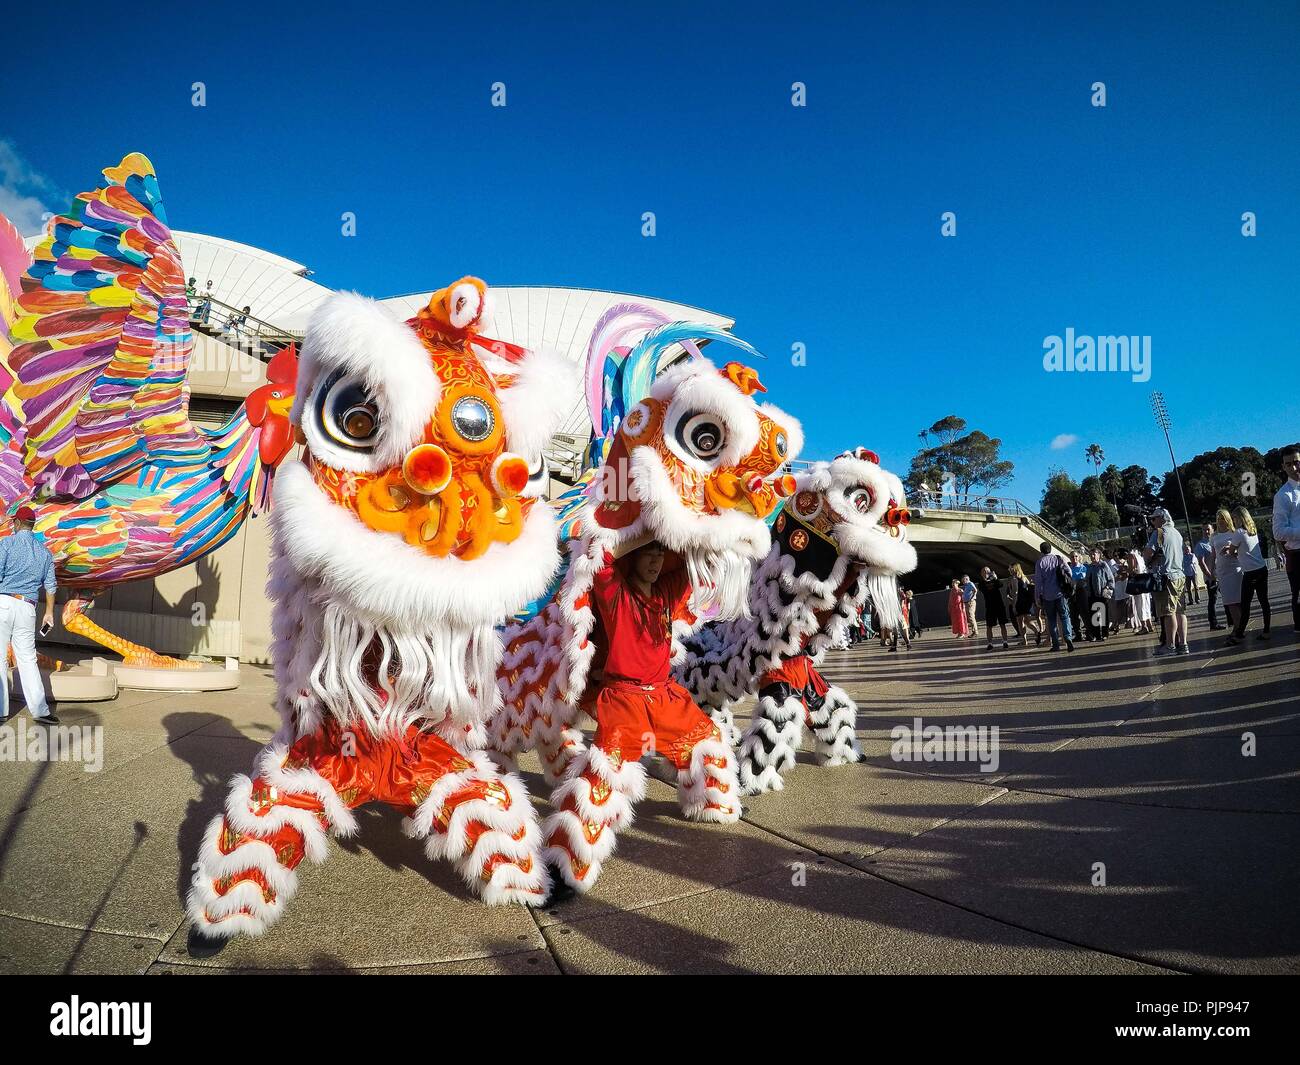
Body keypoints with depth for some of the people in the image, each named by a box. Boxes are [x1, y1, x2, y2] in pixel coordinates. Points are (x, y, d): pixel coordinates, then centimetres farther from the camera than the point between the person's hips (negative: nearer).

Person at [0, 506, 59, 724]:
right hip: (27, 608, 4)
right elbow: (50, 586, 14)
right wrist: (49, 612, 20)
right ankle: (39, 709, 4)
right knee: (27, 659, 8)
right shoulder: (45, 552, 13)